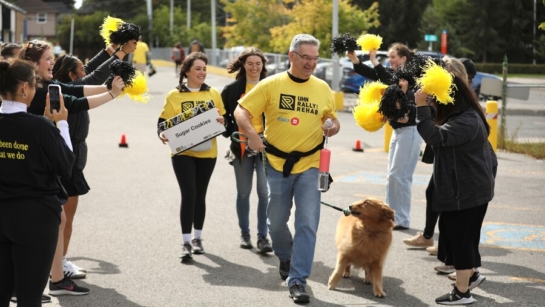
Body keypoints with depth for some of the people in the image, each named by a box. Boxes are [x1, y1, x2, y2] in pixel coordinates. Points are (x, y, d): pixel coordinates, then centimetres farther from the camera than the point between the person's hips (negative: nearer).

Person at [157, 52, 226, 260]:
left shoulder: (213, 94, 6)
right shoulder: (174, 96, -1)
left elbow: (223, 118, 9)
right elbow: (164, 122, -1)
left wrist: (221, 121, -13)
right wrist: (161, 134, -21)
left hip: (207, 152, 3)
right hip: (183, 153, -3)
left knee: (200, 195, 11)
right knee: (188, 195, -11)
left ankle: (198, 238, 23)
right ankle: (186, 242, -8)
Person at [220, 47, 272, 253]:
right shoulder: (232, 89, 4)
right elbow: (223, 115, 11)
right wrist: (229, 132, -5)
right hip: (241, 147, 2)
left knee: (264, 192, -7)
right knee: (243, 193, 11)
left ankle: (263, 236, -1)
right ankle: (245, 233, 24)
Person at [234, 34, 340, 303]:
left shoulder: (322, 88, 2)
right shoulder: (271, 84, -5)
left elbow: (331, 117, 15)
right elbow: (241, 111, -5)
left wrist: (333, 126, -10)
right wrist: (251, 133, -23)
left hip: (309, 165, 1)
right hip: (277, 163, 0)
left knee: (307, 223, -8)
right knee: (276, 221, 14)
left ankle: (297, 280, -3)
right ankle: (285, 258, 43)